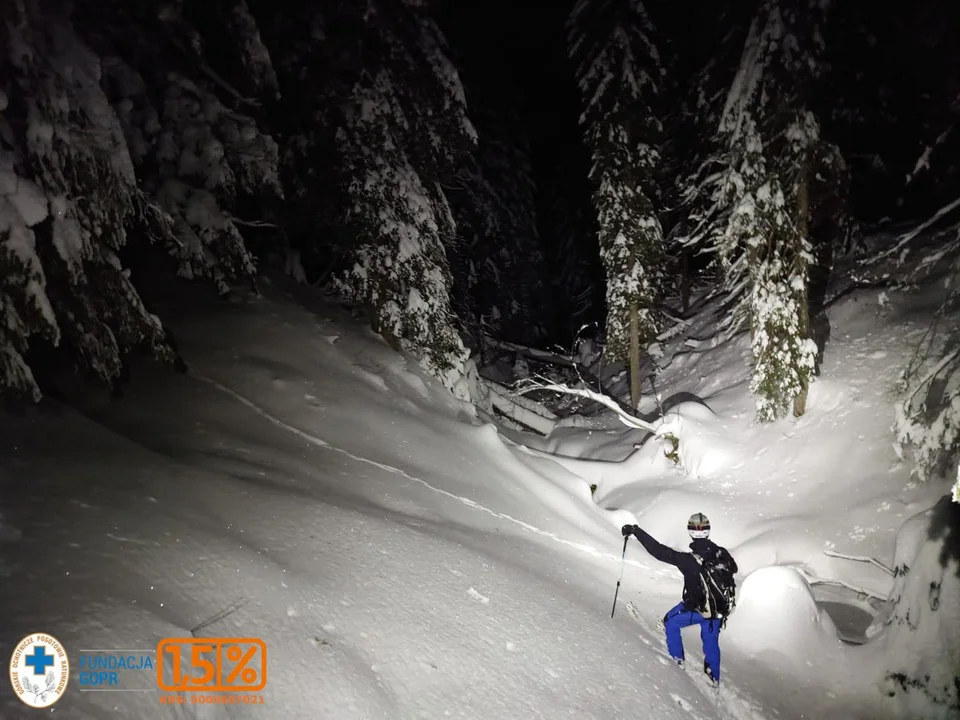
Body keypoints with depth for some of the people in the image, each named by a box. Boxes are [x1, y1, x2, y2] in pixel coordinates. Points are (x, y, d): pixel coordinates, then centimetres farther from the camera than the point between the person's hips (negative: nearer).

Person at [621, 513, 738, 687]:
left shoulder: (689, 560, -30)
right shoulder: (722, 553, -17)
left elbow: (660, 551, -30)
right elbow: (734, 569, 5)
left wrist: (636, 531, -28)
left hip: (696, 608, -5)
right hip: (719, 610, 5)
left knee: (671, 622, 23)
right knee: (711, 641, 26)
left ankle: (677, 658, 33)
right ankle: (714, 678, 41)